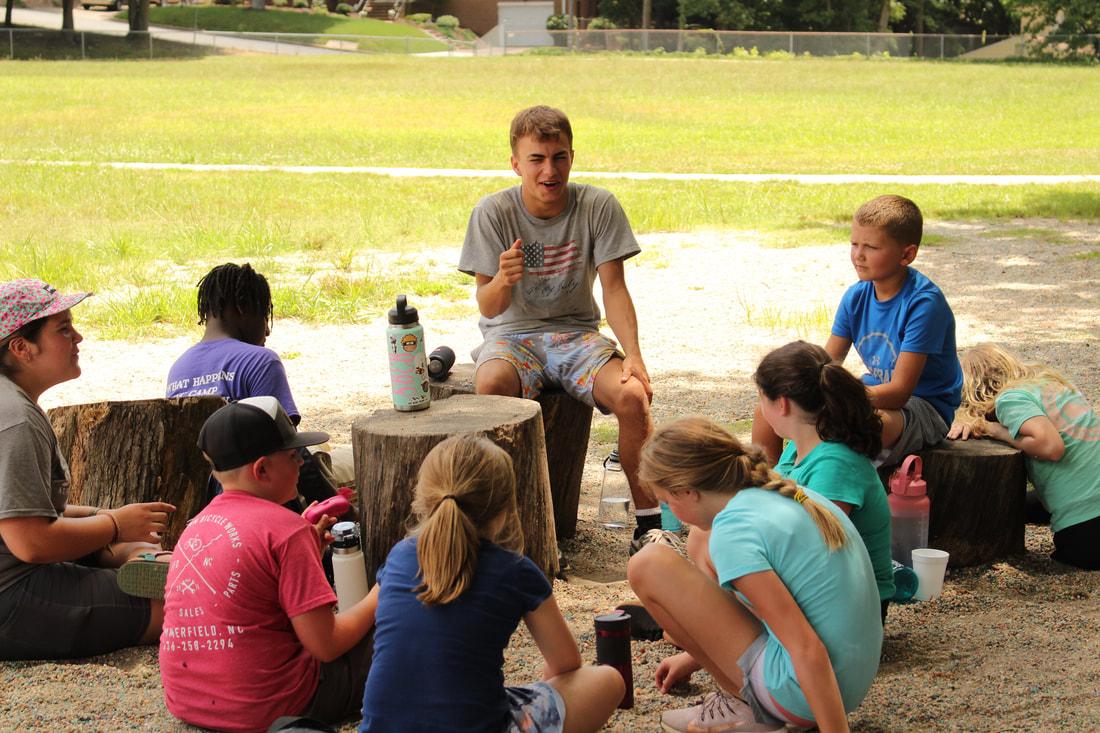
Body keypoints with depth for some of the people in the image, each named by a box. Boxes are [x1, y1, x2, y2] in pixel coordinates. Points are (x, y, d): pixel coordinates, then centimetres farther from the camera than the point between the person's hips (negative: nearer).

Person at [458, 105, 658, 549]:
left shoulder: (598, 206, -7)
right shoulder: (493, 212, -10)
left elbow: (614, 288, -6)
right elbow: (487, 307, -11)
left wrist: (633, 355, -21)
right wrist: (502, 281, -36)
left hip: (576, 333, 1)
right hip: (511, 334, -1)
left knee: (632, 396, -27)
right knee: (490, 387, -36)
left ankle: (648, 522, -10)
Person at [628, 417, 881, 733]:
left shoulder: (733, 529, -19)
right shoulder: (791, 495, 8)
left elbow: (808, 649, -24)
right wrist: (697, 654, 33)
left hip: (805, 695, -9)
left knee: (648, 566, -8)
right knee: (701, 548, 19)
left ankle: (741, 708, 3)